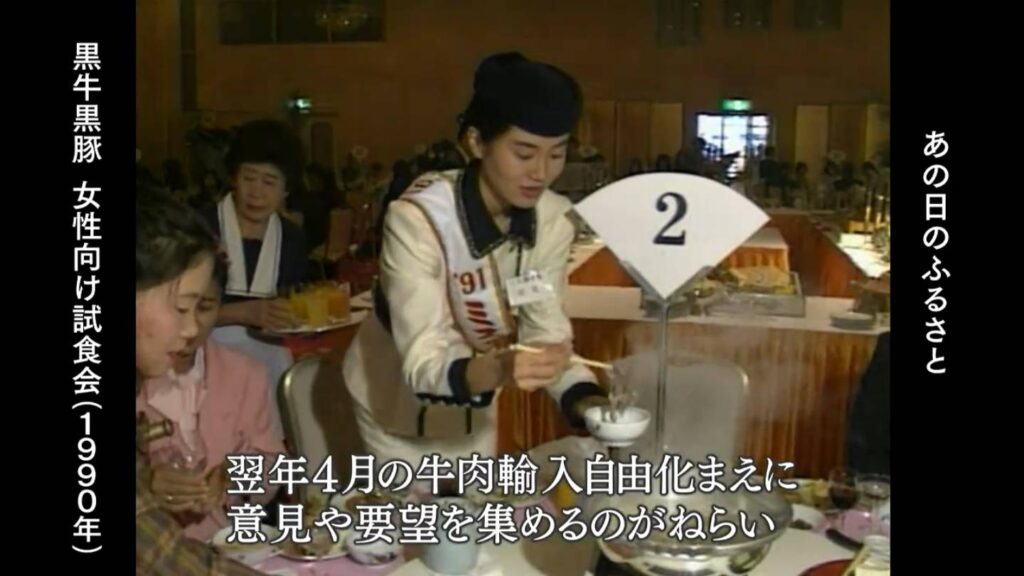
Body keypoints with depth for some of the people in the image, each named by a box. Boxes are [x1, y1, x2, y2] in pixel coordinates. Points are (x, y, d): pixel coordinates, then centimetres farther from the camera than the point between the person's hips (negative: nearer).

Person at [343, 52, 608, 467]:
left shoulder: (553, 219, -15)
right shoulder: (418, 218, -31)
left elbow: (546, 333, -14)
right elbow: (423, 363, -34)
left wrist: (588, 402, -32)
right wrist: (498, 371, -53)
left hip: (473, 407, 5)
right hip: (397, 400, -5)